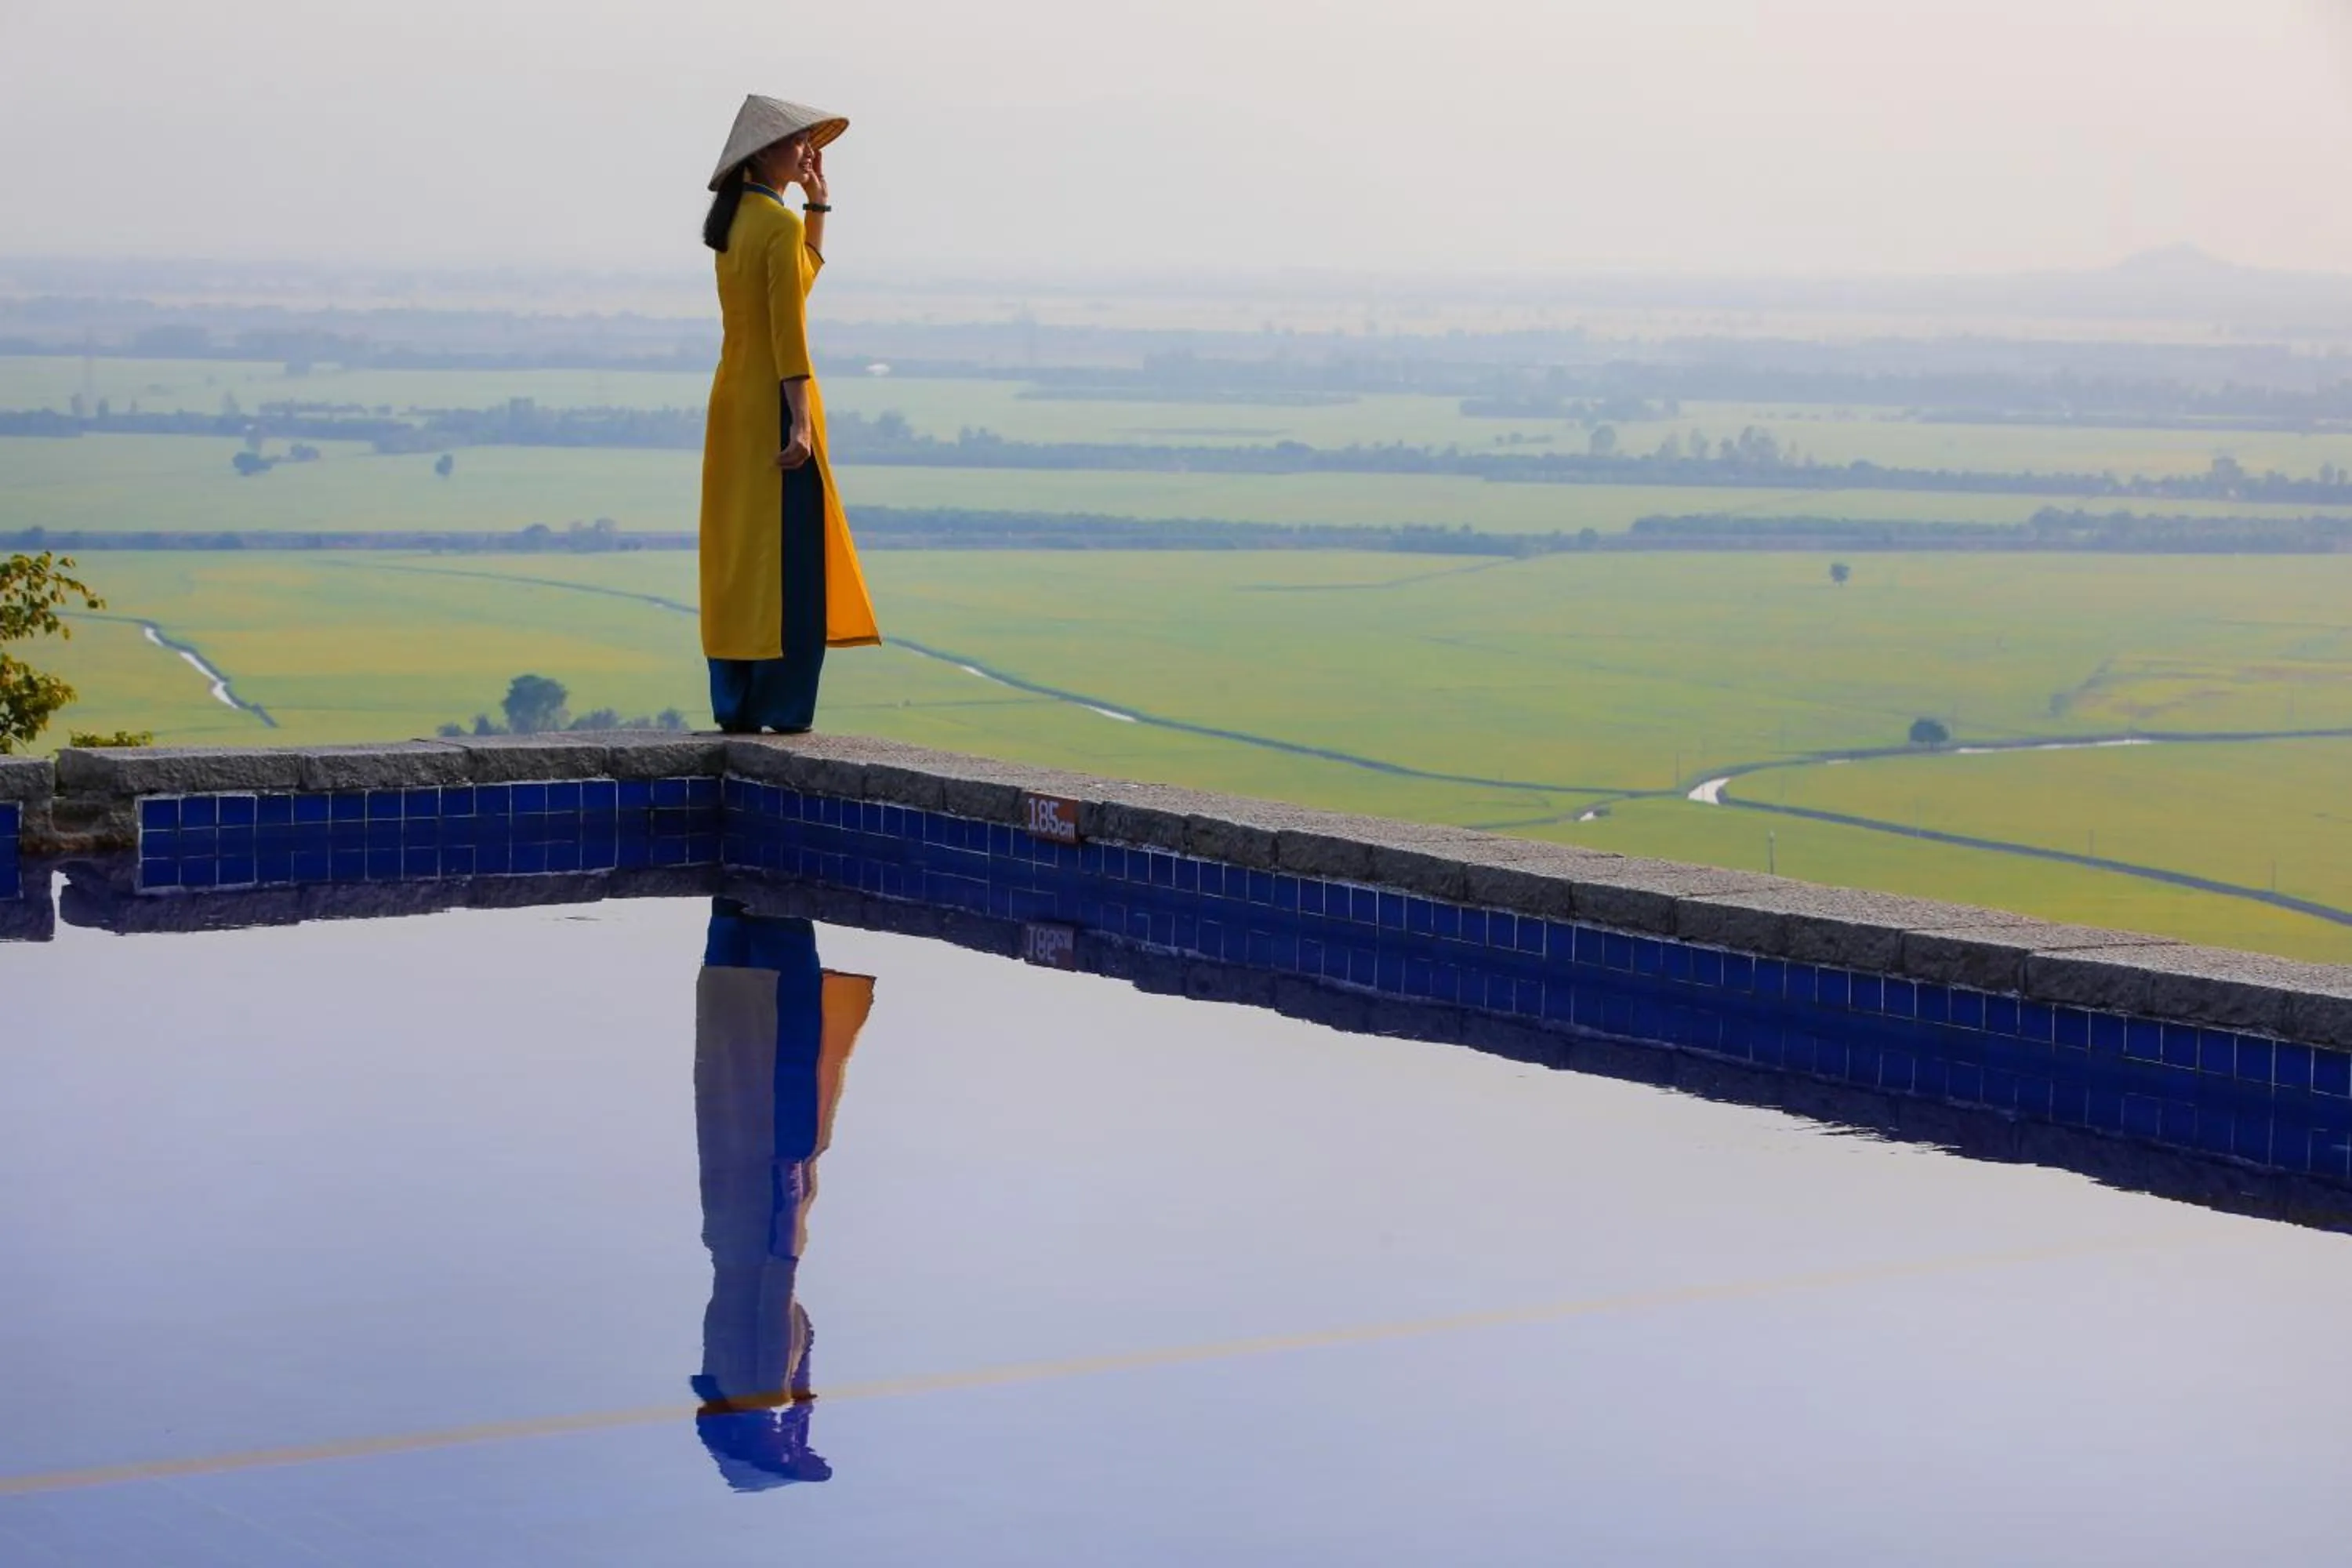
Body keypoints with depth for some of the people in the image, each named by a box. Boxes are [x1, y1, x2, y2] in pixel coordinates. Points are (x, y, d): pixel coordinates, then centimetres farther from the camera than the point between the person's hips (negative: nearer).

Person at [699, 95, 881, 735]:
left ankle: (735, 704, 11)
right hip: (774, 402, -9)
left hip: (732, 398, 9)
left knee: (738, 555, 9)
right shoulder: (780, 224, -14)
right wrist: (801, 421, -21)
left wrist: (818, 203, 20)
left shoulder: (733, 221, 12)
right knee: (787, 554, -4)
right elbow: (788, 329, -19)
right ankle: (781, 706, -3)